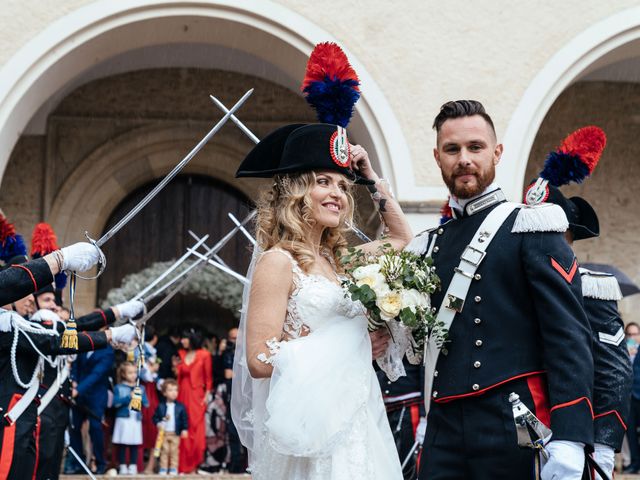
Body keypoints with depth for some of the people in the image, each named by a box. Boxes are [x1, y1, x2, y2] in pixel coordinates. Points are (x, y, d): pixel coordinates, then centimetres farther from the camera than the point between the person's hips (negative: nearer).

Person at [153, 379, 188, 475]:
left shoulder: (180, 407, -2)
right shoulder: (160, 406, -2)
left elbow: (185, 419, 1)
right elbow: (155, 417, 3)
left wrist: (185, 429, -8)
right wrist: (158, 423, -14)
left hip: (175, 434, 0)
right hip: (164, 433, 0)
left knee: (174, 452, 3)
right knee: (164, 451, 5)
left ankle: (173, 469, 9)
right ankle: (163, 469, 10)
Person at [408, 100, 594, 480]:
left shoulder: (531, 229, -1)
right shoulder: (428, 245, 16)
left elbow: (569, 337, -10)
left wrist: (569, 439, -19)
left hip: (514, 431, -5)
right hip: (444, 435, 5)